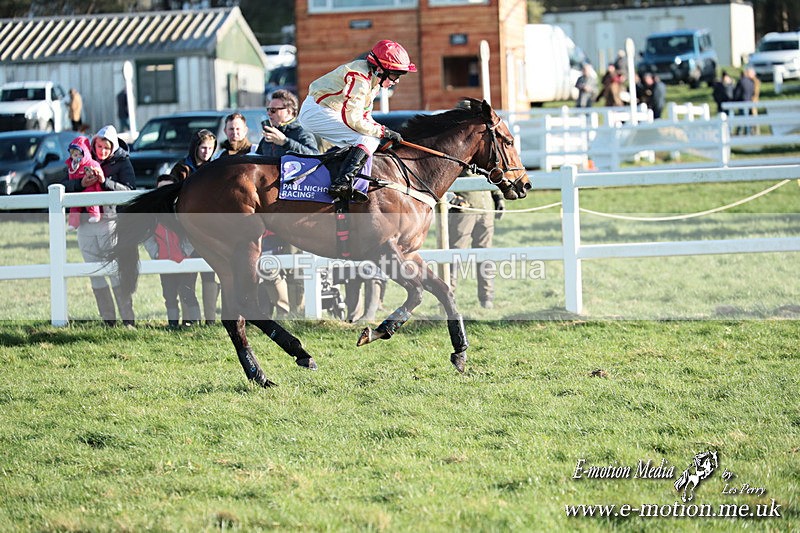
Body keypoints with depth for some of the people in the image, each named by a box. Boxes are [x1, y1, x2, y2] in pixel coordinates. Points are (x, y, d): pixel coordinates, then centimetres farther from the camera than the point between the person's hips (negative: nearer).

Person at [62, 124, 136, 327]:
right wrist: (81, 183, -16)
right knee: (95, 273, 4)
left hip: (110, 221, -4)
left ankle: (128, 319, -10)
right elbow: (65, 186, 4)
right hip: (85, 222, 4)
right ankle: (108, 320, 9)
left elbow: (129, 189, -11)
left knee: (116, 271, -11)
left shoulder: (122, 162, 2)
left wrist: (105, 181, -22)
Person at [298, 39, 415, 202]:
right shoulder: (359, 79, -22)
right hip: (318, 113, -11)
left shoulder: (373, 80, 10)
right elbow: (354, 121, -24)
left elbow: (365, 115, 15)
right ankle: (342, 182, -32)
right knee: (368, 140, -19)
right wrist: (384, 132, -17)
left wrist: (380, 130, -1)